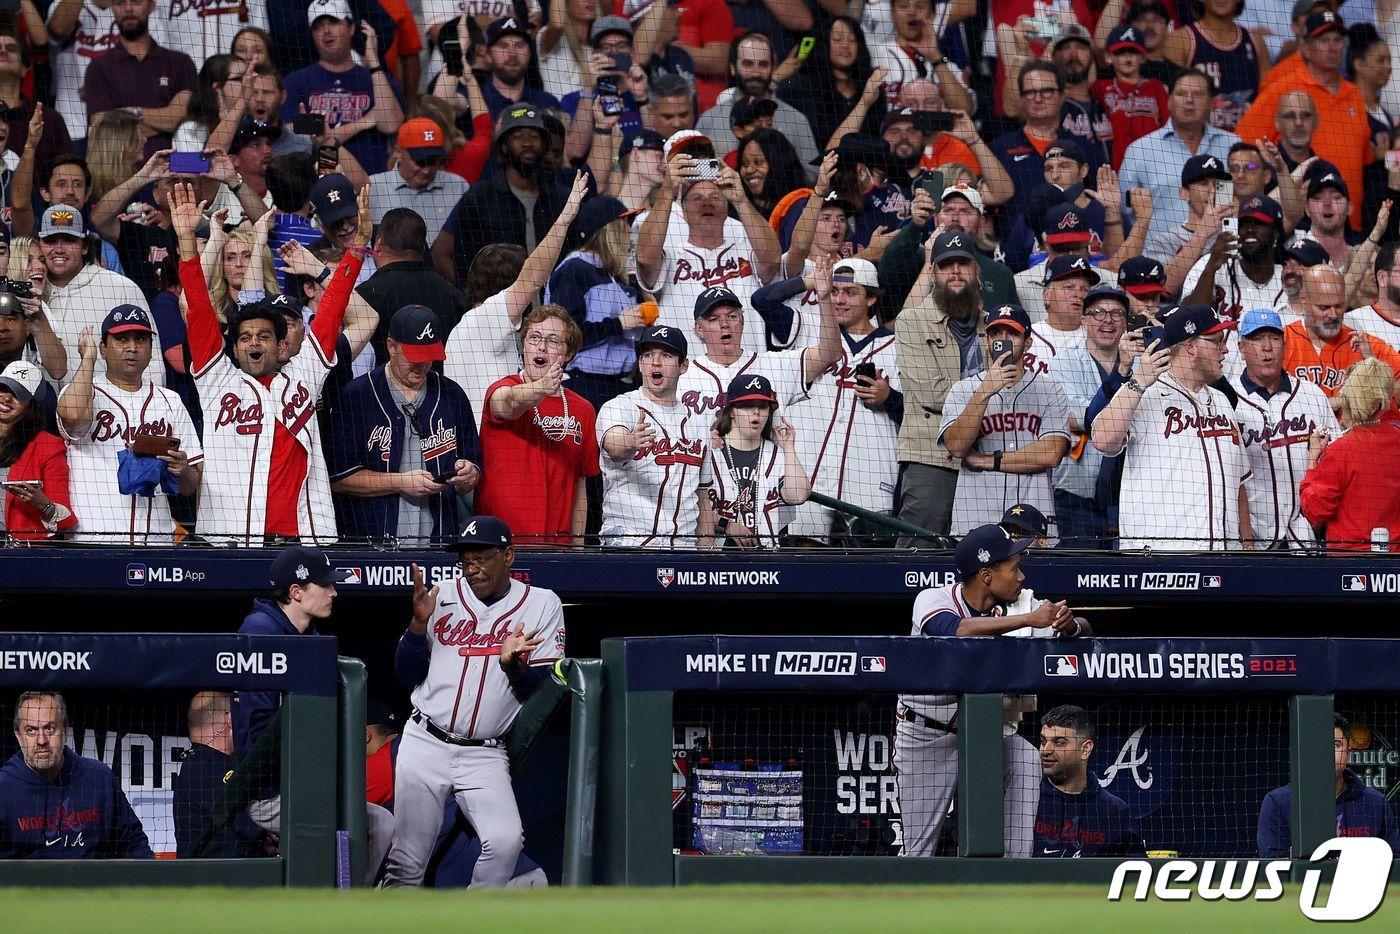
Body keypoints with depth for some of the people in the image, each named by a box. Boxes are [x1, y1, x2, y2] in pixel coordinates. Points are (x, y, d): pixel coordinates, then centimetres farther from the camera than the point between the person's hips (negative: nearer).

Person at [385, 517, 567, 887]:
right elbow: (407, 676, 7)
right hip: (425, 745, 2)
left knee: (505, 841, -24)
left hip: (485, 756, -2)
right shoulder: (443, 597, 7)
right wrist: (420, 622, -8)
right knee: (407, 861, -1)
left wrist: (514, 664, -22)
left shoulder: (542, 604, 2)